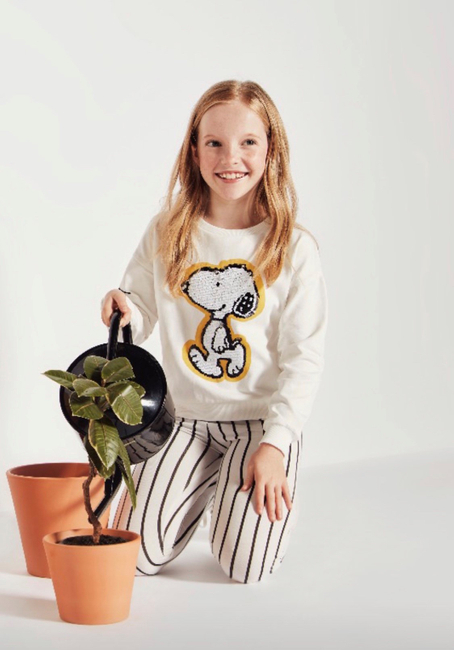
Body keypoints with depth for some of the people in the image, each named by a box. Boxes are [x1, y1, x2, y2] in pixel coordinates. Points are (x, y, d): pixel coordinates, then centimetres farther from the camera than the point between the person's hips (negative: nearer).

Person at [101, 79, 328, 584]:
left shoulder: (293, 248, -8)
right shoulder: (166, 234, -1)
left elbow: (304, 358, -8)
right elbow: (140, 323, 7)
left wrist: (274, 444, -15)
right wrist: (124, 312, -17)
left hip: (263, 419, -2)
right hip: (183, 415, 3)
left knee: (245, 566, -15)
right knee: (136, 556, -7)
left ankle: (273, 486, 18)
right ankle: (207, 483, 22)